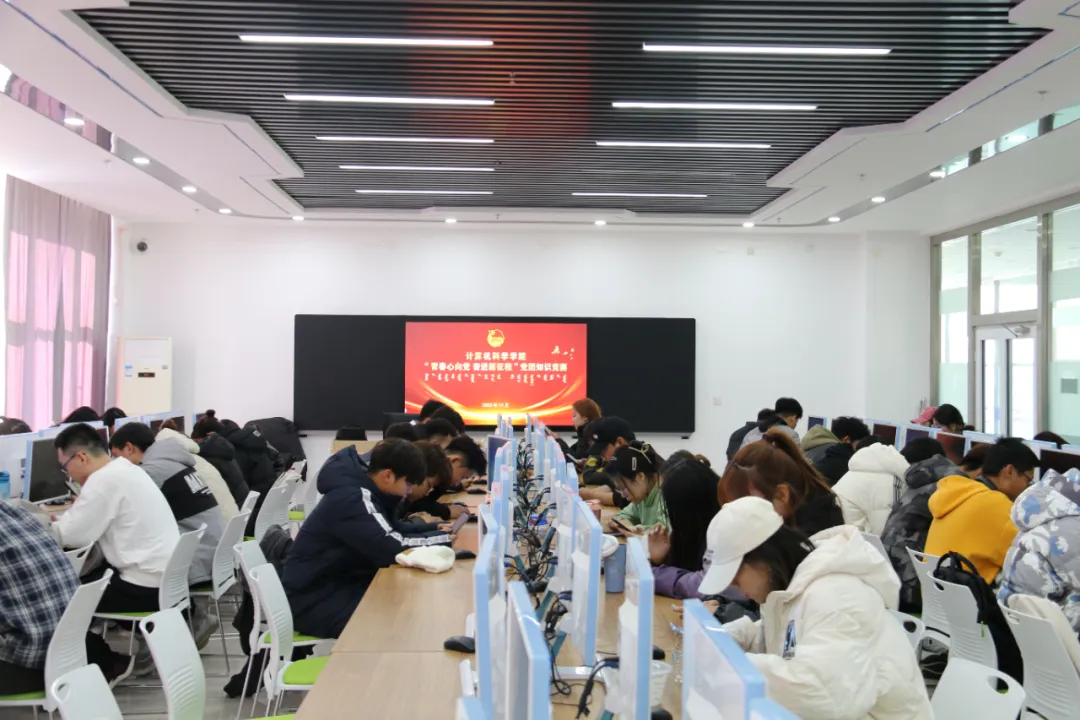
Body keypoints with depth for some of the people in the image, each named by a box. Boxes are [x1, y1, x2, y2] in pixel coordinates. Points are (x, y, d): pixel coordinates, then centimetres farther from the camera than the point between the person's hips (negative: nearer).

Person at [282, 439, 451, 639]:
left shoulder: (360, 489, 4)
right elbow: (393, 550, -31)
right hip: (313, 601, -9)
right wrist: (443, 538, -17)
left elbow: (391, 530, 10)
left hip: (338, 584, 9)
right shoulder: (350, 499, -25)